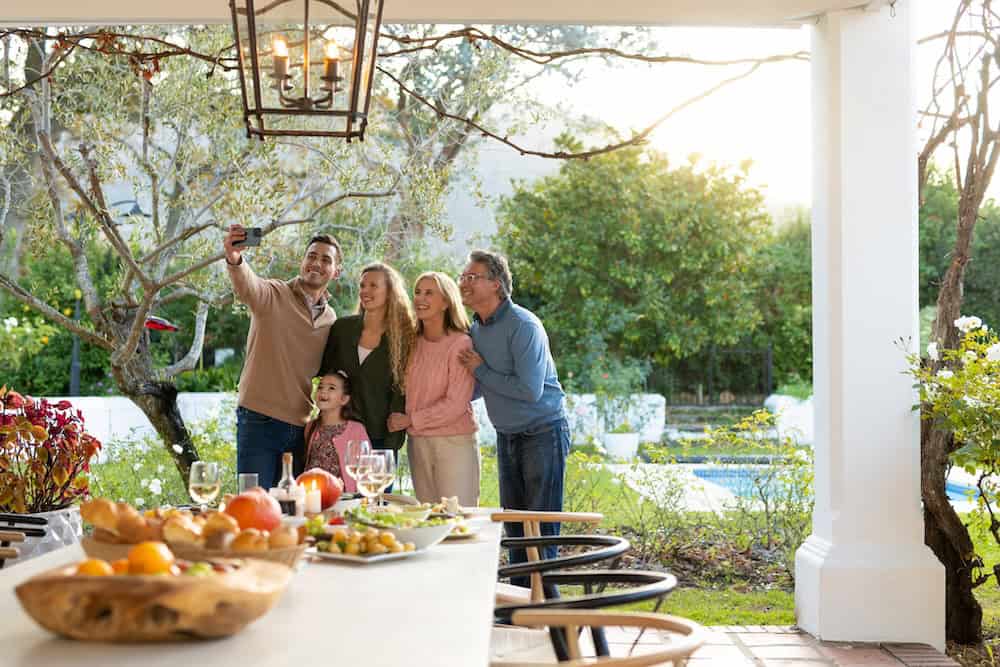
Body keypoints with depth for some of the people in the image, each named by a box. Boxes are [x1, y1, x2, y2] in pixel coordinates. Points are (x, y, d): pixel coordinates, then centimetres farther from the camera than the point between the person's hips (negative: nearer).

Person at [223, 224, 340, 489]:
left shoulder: (331, 320, 13)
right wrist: (234, 260, -49)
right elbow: (247, 286, -27)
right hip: (260, 422, -5)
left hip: (301, 427, 5)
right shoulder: (273, 295, -4)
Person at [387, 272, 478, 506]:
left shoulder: (461, 343, -9)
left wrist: (410, 419, -9)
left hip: (454, 442, -6)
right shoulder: (413, 343, 9)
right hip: (417, 442, 6)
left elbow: (456, 404, -13)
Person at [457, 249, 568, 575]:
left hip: (542, 434, -8)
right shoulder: (476, 329, 7)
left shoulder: (523, 326, -19)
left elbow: (529, 390, -25)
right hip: (506, 436, 8)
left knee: (541, 529, -4)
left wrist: (480, 370, -15)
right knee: (514, 528, 12)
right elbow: (475, 389, 17)